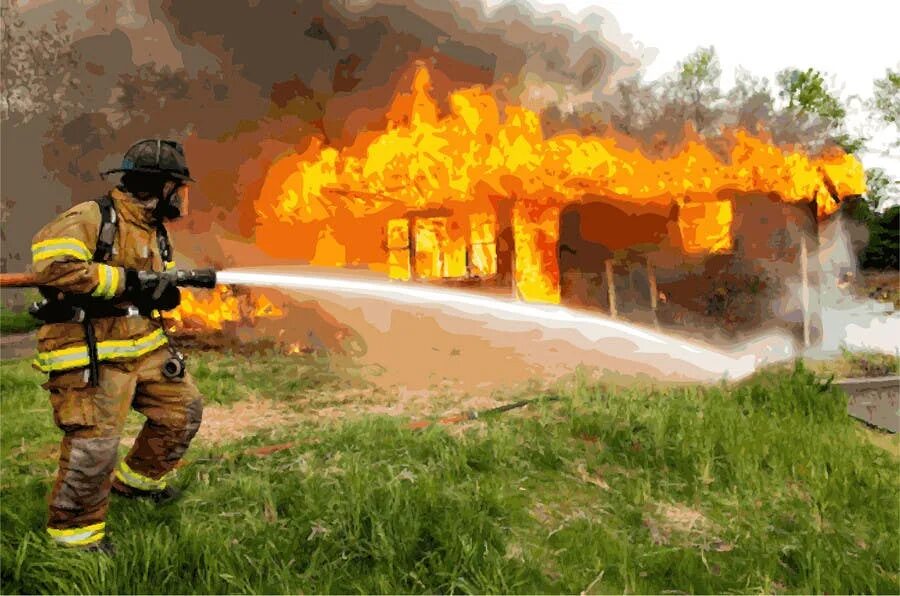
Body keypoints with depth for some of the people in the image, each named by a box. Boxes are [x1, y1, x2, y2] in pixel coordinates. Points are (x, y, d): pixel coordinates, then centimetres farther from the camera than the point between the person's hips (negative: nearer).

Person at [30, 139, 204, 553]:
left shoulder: (153, 231, 13)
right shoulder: (91, 218, -13)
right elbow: (49, 265, -27)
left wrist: (165, 293, -4)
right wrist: (127, 280, -25)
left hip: (145, 346, 9)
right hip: (90, 354, -9)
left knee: (184, 407, 13)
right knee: (93, 446, -7)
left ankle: (137, 479, 34)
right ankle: (74, 532, 16)